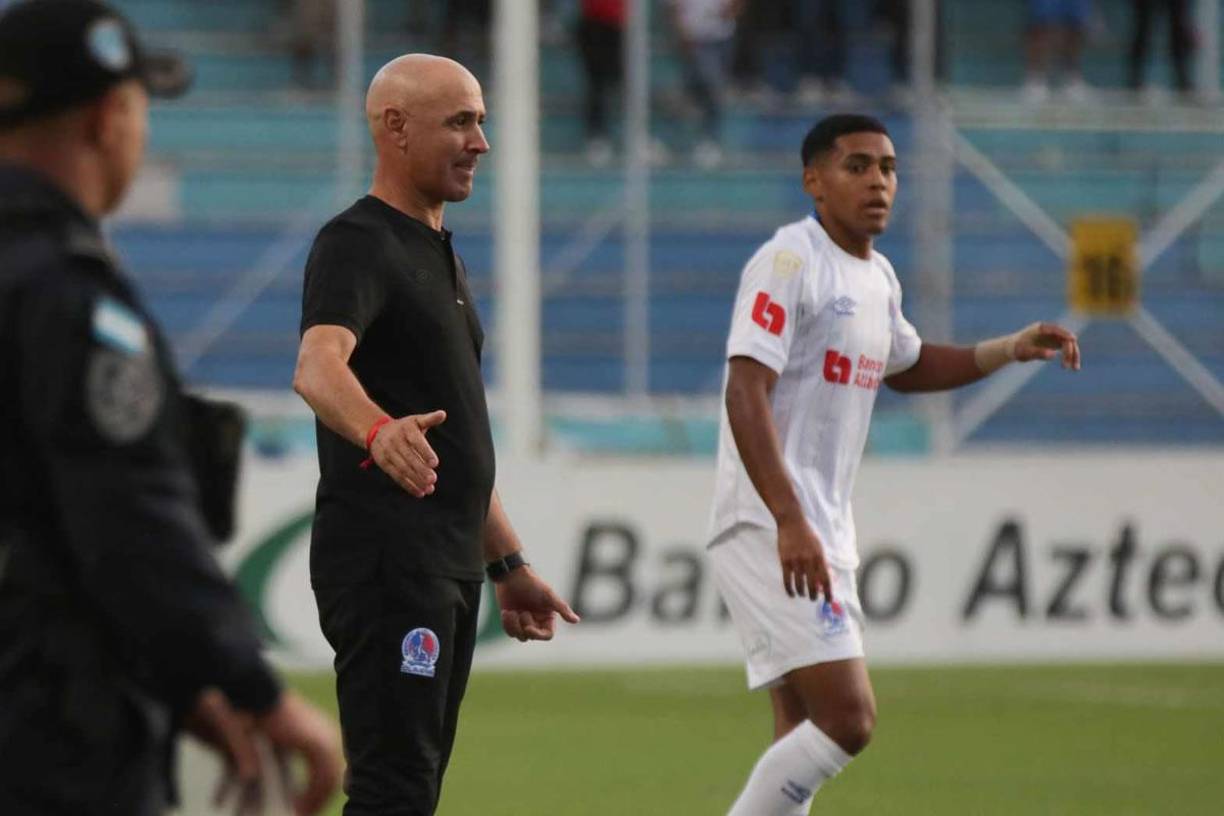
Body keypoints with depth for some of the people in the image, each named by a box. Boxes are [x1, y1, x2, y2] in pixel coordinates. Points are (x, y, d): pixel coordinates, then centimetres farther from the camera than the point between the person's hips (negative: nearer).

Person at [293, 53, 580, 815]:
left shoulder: (439, 256, 20)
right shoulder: (359, 245, -11)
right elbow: (318, 366, -32)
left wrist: (509, 564, 26)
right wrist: (379, 430, -52)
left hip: (450, 566, 10)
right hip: (384, 560, -10)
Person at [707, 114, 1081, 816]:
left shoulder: (878, 277, 16)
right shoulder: (789, 261, -11)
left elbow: (904, 366, 37)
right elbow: (746, 394, -21)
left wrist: (1010, 349, 24)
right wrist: (790, 523, -30)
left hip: (824, 533, 9)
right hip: (767, 527, -9)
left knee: (804, 739, 7)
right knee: (848, 718, -18)